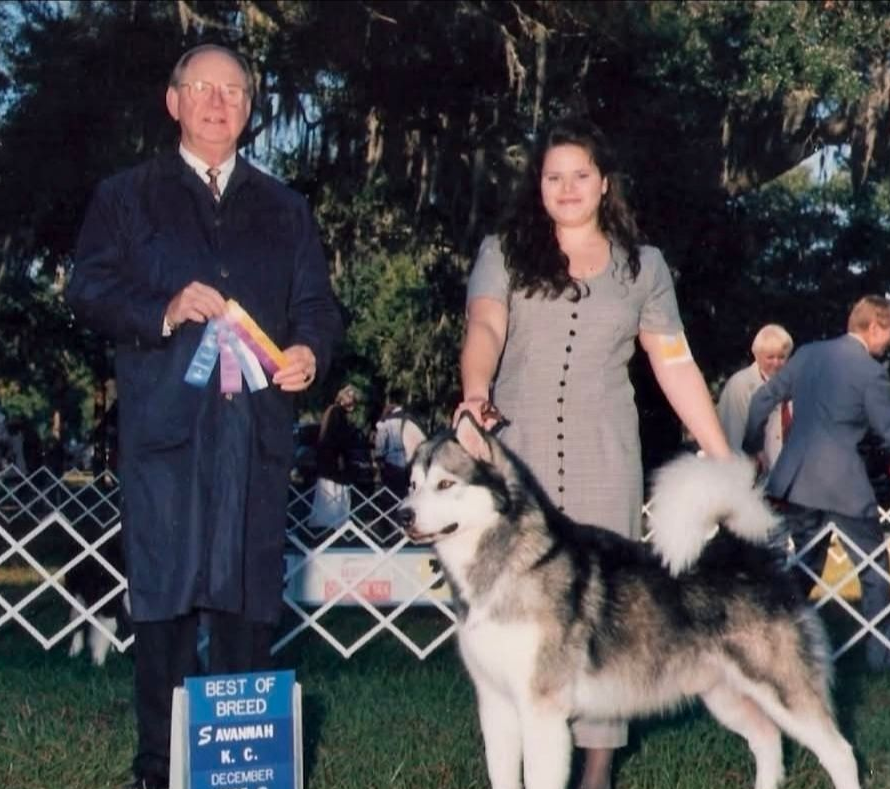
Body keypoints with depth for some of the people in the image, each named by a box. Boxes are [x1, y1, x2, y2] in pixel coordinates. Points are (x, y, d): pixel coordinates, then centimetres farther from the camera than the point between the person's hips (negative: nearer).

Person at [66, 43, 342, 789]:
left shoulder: (285, 208, 19)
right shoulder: (126, 196, 12)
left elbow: (317, 302, 12)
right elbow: (90, 288, 2)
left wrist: (310, 350, -9)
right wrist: (162, 313, -15)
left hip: (257, 423, 2)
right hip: (164, 422, -2)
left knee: (250, 597, 3)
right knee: (165, 596, -2)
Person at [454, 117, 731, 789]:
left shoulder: (644, 266, 12)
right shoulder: (504, 252, 8)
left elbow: (676, 366, 10)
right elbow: (485, 327, -9)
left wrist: (724, 459, 5)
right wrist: (476, 391, -30)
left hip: (603, 455, 0)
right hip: (516, 447, 0)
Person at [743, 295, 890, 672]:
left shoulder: (807, 354, 8)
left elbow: (762, 399, 12)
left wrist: (751, 448, 24)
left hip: (796, 478, 6)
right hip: (843, 483, -6)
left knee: (806, 564, 18)